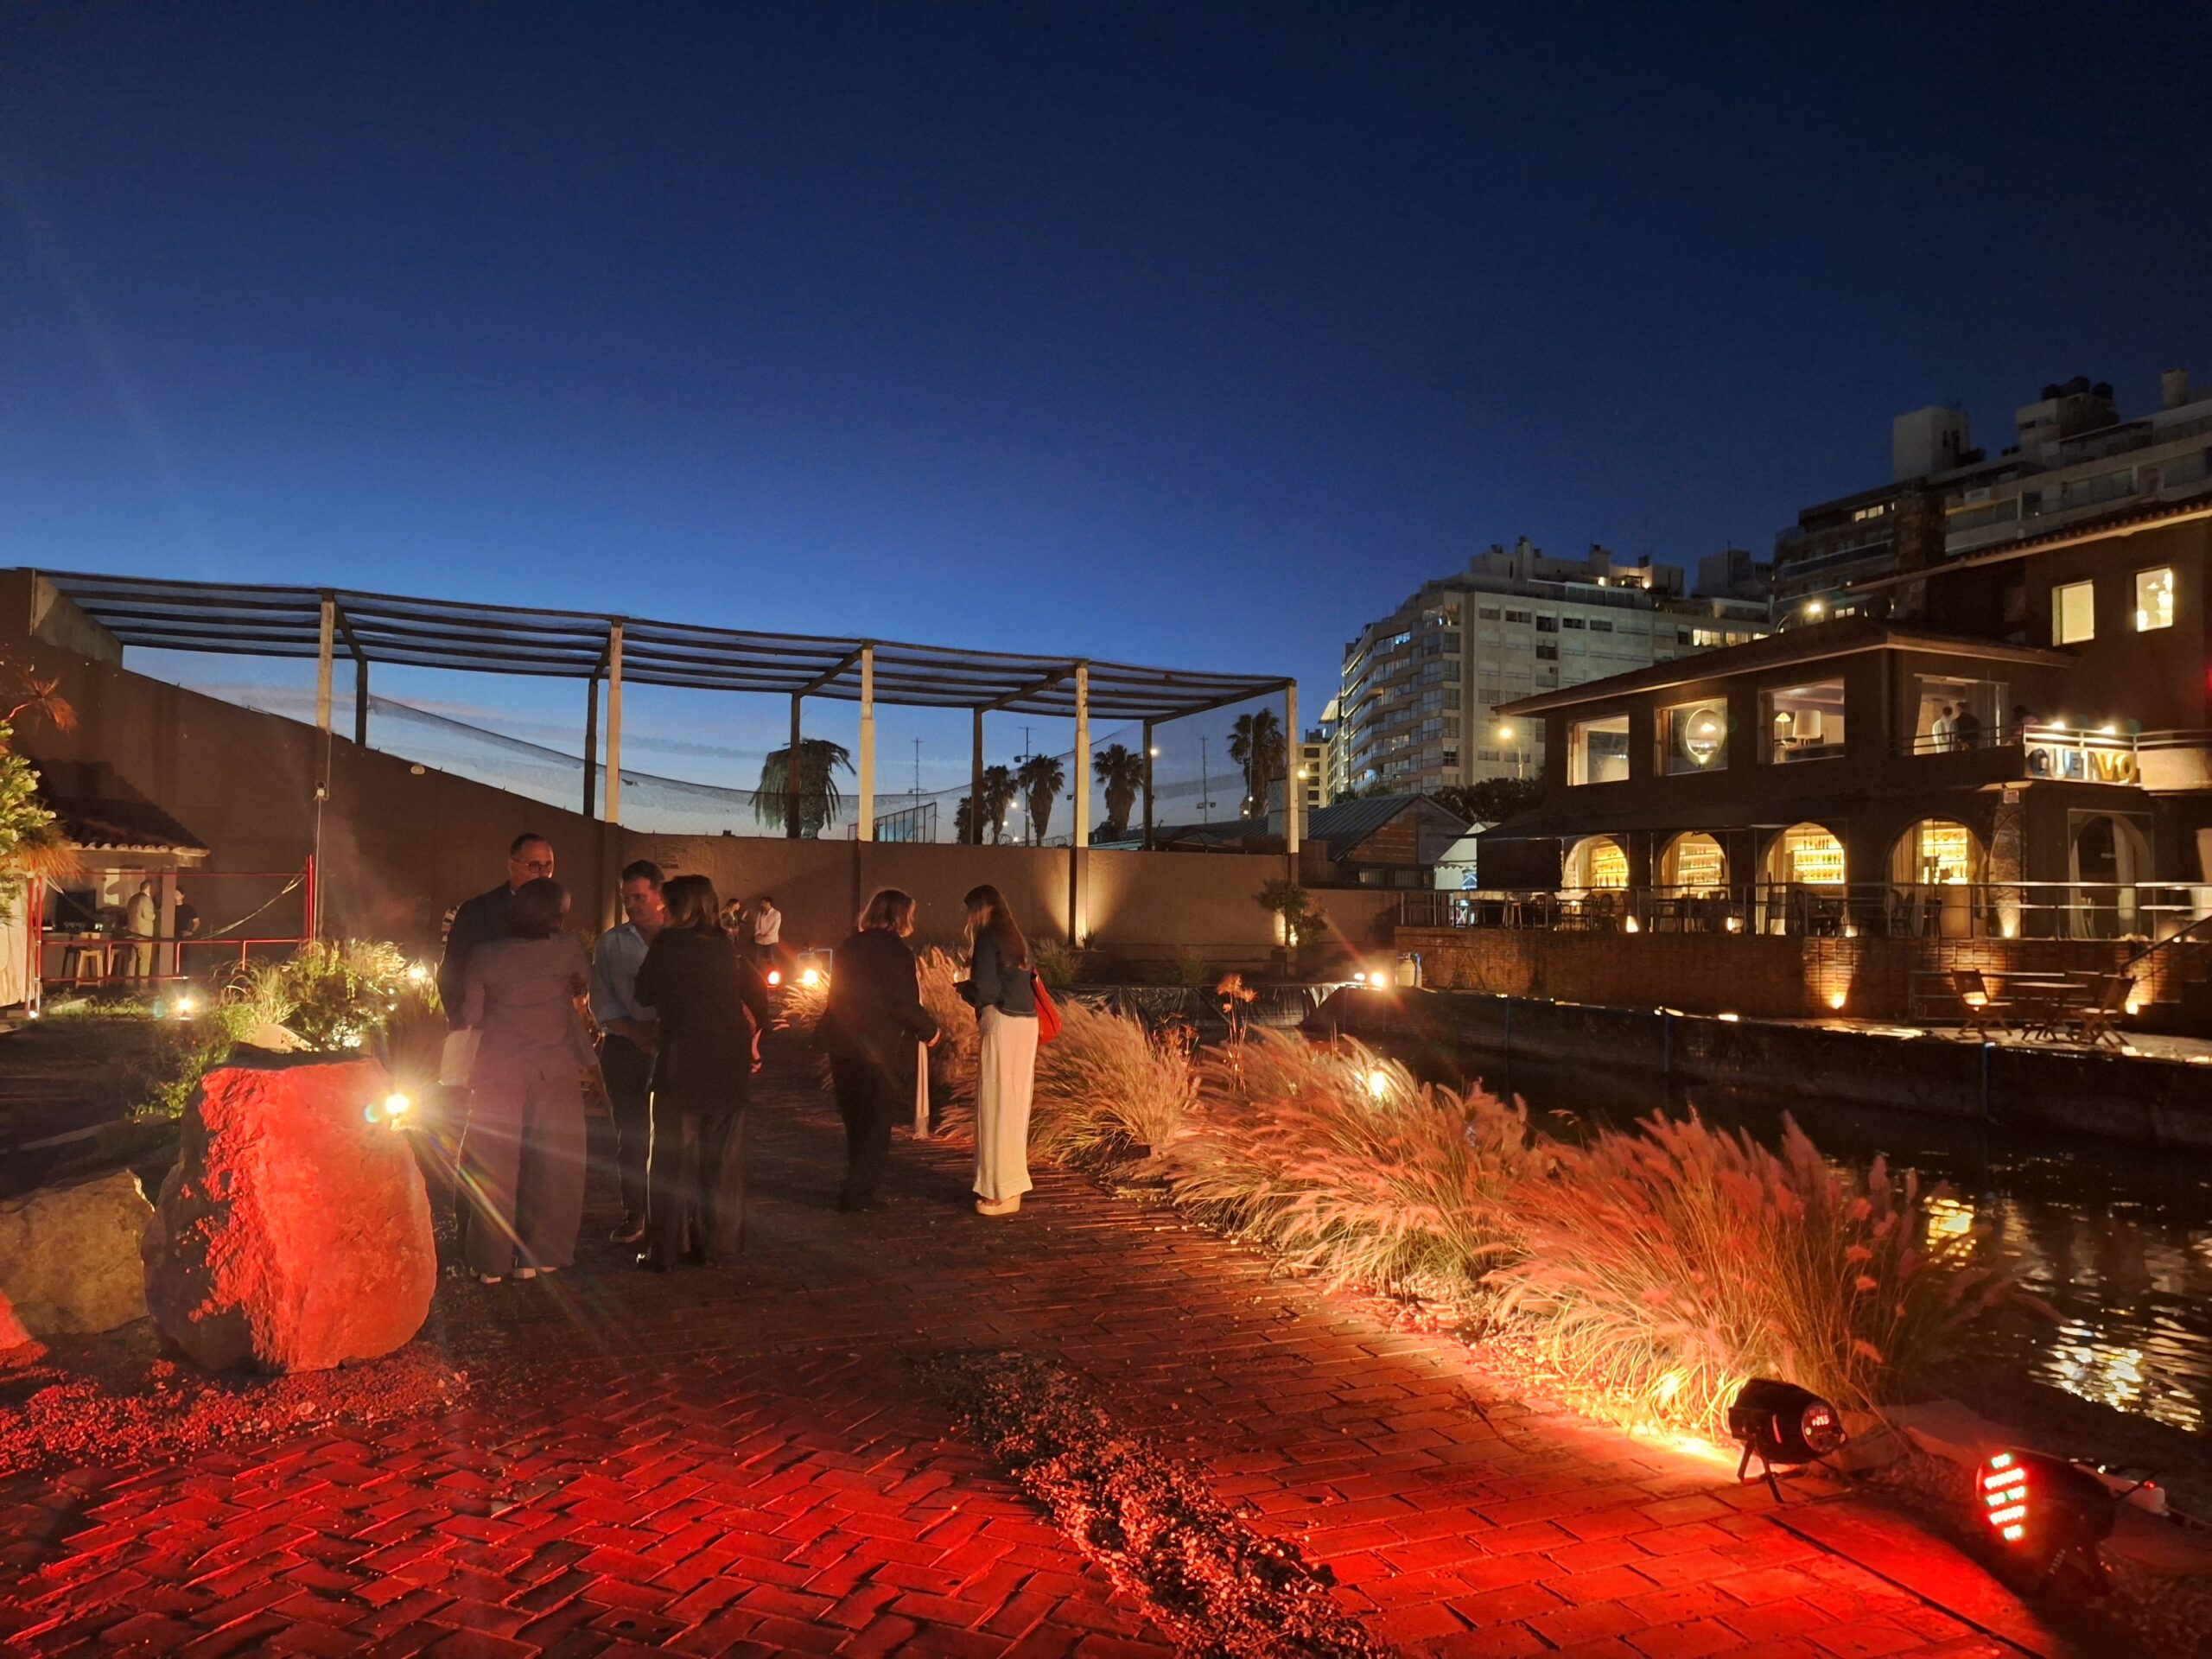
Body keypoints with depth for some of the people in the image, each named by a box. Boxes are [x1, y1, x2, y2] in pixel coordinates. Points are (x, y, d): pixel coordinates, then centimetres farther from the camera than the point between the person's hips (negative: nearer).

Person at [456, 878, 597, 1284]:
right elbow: (583, 983, 11)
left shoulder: (484, 956, -6)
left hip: (498, 1073, 0)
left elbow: (470, 1017, -1)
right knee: (552, 1164, 11)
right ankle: (538, 1256, 16)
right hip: (556, 1072, 0)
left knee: (494, 1167, 10)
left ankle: (491, 1260, 16)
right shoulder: (566, 948, -8)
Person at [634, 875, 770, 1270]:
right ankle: (713, 1245, 18)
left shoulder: (668, 944, -8)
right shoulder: (727, 947, 6)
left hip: (683, 1063, -5)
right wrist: (753, 1038, 17)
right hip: (730, 1063, 5)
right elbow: (757, 992, 10)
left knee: (672, 1159, 5)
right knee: (721, 1159, 12)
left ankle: (664, 1251, 9)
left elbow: (645, 994, 1)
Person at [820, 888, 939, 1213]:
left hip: (844, 1045, 7)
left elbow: (840, 996, 14)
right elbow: (905, 1003, -17)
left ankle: (858, 1188, 27)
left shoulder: (847, 947, 8)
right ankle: (857, 1195, 4)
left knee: (856, 1121, 18)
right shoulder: (896, 951, -14)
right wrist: (929, 1029, -2)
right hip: (881, 1049, -7)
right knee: (877, 1122, 4)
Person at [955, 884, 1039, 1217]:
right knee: (1014, 1103, 15)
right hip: (1026, 1024, 8)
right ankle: (1011, 1182, 24)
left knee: (998, 1105, -1)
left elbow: (986, 992, -16)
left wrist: (965, 989, 5)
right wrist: (975, 988, 19)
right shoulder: (1018, 940, 14)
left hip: (1003, 1025, -8)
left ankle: (1004, 1192, 4)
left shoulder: (988, 941, -10)